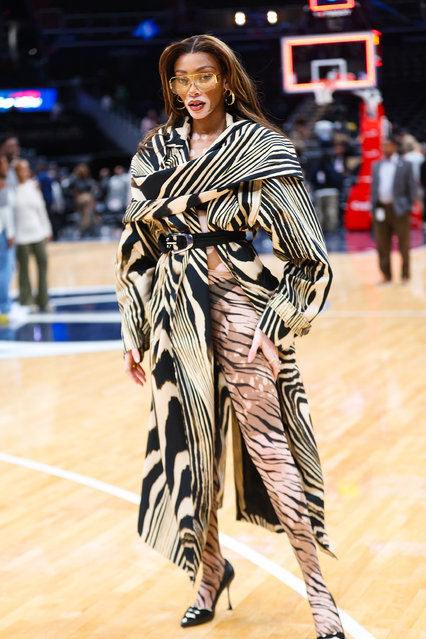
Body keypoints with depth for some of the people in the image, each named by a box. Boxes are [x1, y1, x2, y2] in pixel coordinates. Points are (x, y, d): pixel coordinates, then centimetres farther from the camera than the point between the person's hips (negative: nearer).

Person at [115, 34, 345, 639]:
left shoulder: (261, 148, -2)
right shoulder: (155, 151, 10)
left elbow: (306, 253, -4)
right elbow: (137, 244, 14)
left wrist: (276, 326, -13)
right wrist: (134, 329, 10)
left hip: (238, 304, -4)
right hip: (175, 313, 4)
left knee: (269, 446, -6)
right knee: (192, 446, 9)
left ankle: (317, 585, 4)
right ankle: (211, 567, 28)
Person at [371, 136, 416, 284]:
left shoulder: (405, 166, 1)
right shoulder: (376, 166, 14)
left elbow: (412, 187, 1)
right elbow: (374, 187, 16)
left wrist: (409, 207, -5)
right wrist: (373, 208, 7)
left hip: (399, 210, -4)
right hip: (381, 210, 4)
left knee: (404, 245, 2)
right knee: (382, 246, 5)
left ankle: (405, 275, 11)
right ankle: (386, 275, 13)